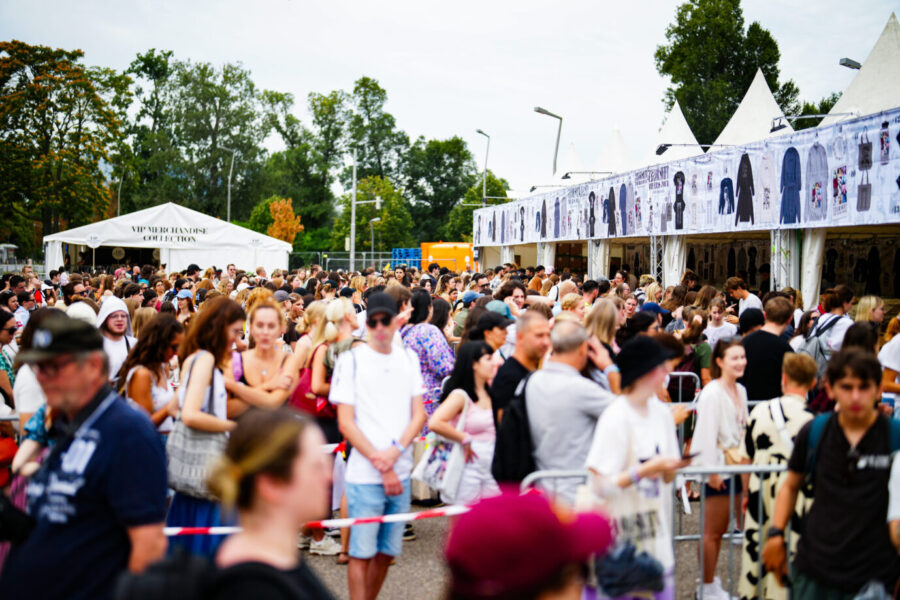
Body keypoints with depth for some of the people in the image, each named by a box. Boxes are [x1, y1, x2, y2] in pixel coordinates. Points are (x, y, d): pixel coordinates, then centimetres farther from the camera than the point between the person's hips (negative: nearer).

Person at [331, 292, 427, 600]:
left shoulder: (408, 359, 9)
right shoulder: (351, 360, -3)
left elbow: (419, 415, 6)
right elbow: (345, 422, -7)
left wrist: (395, 451, -11)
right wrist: (381, 465, -11)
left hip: (401, 473, 4)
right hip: (365, 474, -4)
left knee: (386, 552, 13)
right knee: (361, 553, 0)